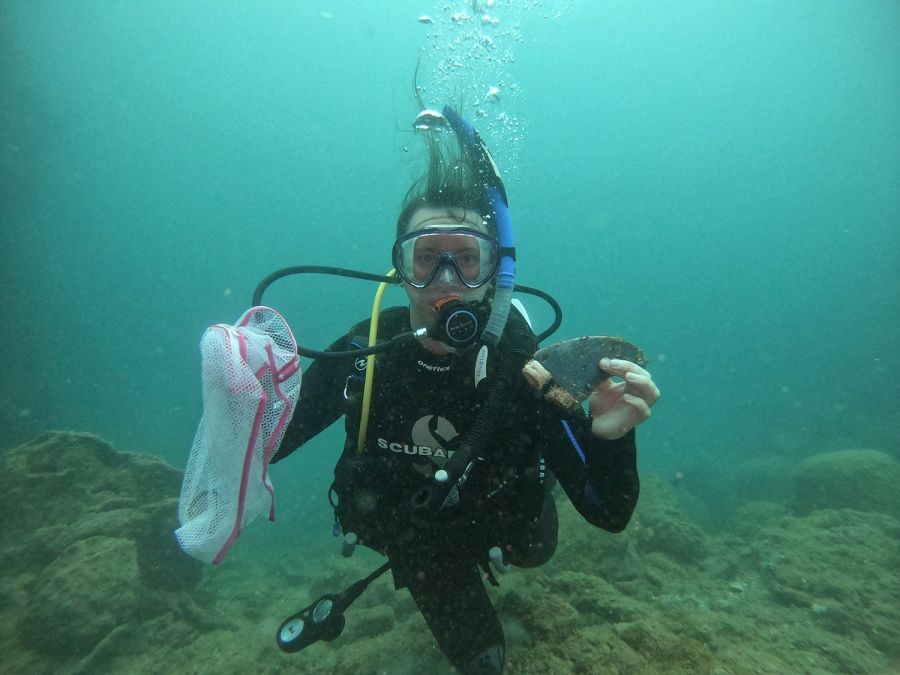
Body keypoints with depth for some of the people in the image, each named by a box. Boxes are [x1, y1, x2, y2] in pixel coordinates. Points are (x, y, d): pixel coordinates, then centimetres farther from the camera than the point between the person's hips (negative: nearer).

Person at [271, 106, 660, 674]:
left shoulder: (523, 363, -34)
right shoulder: (362, 353, -31)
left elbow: (608, 514, -30)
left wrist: (609, 440, -50)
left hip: (503, 519, 0)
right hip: (416, 538, 1)